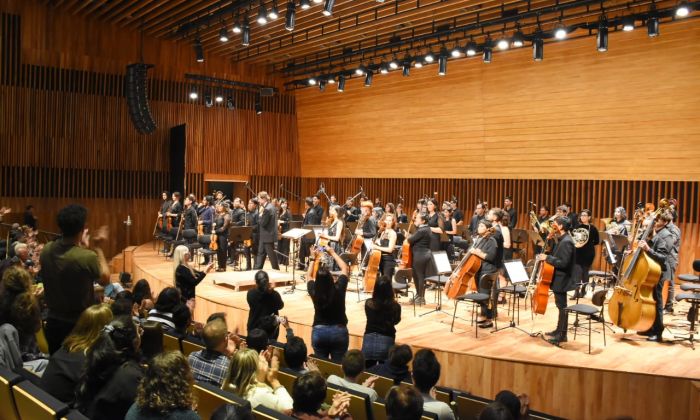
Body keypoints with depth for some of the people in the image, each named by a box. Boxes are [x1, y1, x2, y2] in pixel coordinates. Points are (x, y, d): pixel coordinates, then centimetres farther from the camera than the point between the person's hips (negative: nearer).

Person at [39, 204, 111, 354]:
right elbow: (105, 279, -8)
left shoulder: (46, 250, -8)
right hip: (79, 324, -5)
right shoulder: (87, 257, -27)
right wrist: (97, 248, -5)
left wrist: (83, 247, 8)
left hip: (53, 321, 6)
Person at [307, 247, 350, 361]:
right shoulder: (339, 289, -13)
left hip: (319, 331, 1)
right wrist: (333, 253, 11)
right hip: (339, 331, -1)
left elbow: (309, 276, 13)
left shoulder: (314, 291, -10)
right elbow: (344, 268, 3)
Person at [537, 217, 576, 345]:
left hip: (561, 280, -10)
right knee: (560, 305, 19)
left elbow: (563, 263, -26)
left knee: (562, 306, -3)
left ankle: (562, 335, 4)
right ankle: (559, 330, 31)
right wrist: (546, 257, 6)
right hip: (559, 278, 10)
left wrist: (547, 258, -21)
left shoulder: (566, 242, -21)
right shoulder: (563, 240, 11)